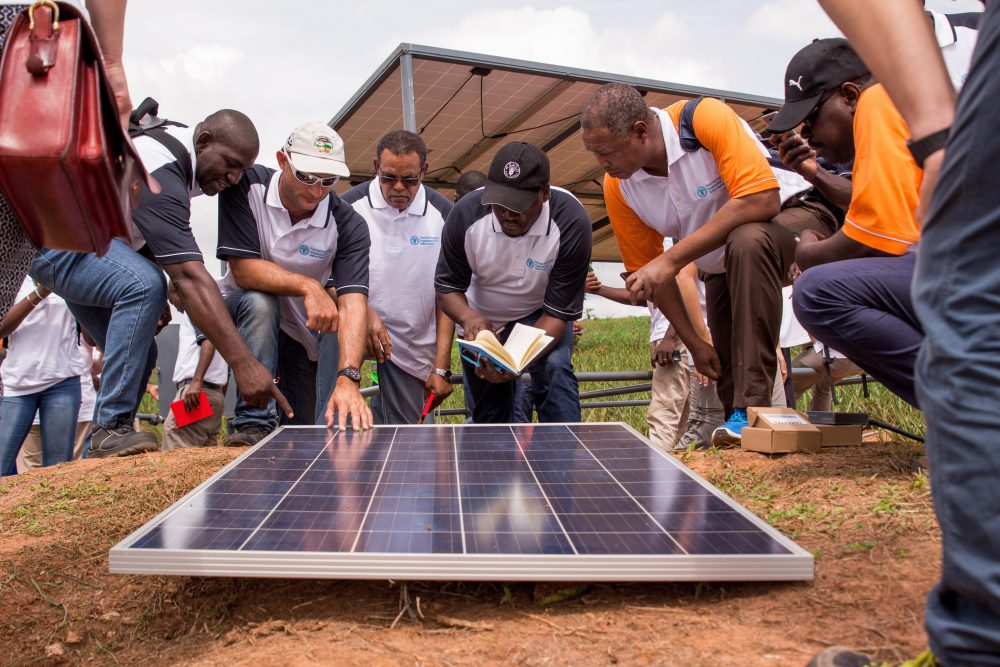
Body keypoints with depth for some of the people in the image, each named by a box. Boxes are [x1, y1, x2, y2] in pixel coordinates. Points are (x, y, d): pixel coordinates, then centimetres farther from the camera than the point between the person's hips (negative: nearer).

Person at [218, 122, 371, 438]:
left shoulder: (348, 225, -21)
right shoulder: (246, 188, -20)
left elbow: (353, 302, -32)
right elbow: (243, 269, -26)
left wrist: (348, 379, -46)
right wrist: (308, 286, -38)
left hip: (302, 331, 2)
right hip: (245, 310, -1)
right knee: (259, 302, -36)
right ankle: (254, 424, -29)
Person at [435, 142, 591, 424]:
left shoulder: (571, 221, -32)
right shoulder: (466, 213, -27)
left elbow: (558, 311, -28)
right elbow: (447, 286, -14)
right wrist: (468, 317, -36)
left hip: (540, 313, -2)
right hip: (481, 321, 2)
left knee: (555, 369, -30)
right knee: (487, 416, 8)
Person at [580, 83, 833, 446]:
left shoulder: (706, 118, -27)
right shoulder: (617, 187, -12)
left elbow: (761, 200, -35)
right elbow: (646, 273, -2)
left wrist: (671, 259, -36)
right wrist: (694, 342, -4)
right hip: (720, 267, 6)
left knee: (746, 242, -38)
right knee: (725, 372, -1)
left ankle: (751, 406, -34)